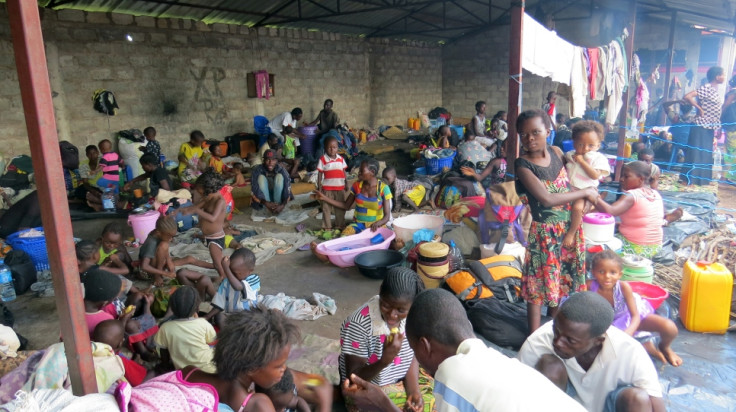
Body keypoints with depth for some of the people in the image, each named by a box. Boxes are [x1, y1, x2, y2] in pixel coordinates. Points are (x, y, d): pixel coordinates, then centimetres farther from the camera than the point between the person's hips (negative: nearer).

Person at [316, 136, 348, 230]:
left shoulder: (341, 159, 4)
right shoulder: (323, 159, -7)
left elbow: (344, 172, 10)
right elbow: (320, 174, -4)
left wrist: (346, 184, 10)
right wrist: (319, 187, -7)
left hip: (340, 187, 3)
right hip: (327, 188, -3)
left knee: (341, 207, 12)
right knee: (326, 208, 4)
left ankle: (340, 225, 26)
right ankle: (327, 227, 14)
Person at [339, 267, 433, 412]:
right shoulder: (358, 325, -26)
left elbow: (412, 356, 2)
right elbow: (353, 379, -19)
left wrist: (414, 390, -14)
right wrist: (385, 360, -36)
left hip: (404, 382, 6)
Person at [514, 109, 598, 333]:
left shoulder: (557, 152, -1)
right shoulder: (523, 165, -18)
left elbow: (571, 176, 18)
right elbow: (547, 199, -25)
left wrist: (591, 197, 5)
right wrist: (585, 192, -16)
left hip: (569, 228, 6)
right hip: (544, 233, -5)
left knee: (561, 281, 17)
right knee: (538, 284, 4)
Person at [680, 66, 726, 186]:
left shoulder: (716, 91, 14)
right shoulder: (705, 88, -12)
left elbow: (718, 111, 17)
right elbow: (687, 97, -25)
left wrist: (719, 128, 9)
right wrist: (700, 109, -18)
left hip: (710, 127, 9)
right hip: (701, 126, -9)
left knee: (706, 154, 11)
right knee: (696, 152, -5)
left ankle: (701, 179, 17)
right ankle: (689, 179, 1)